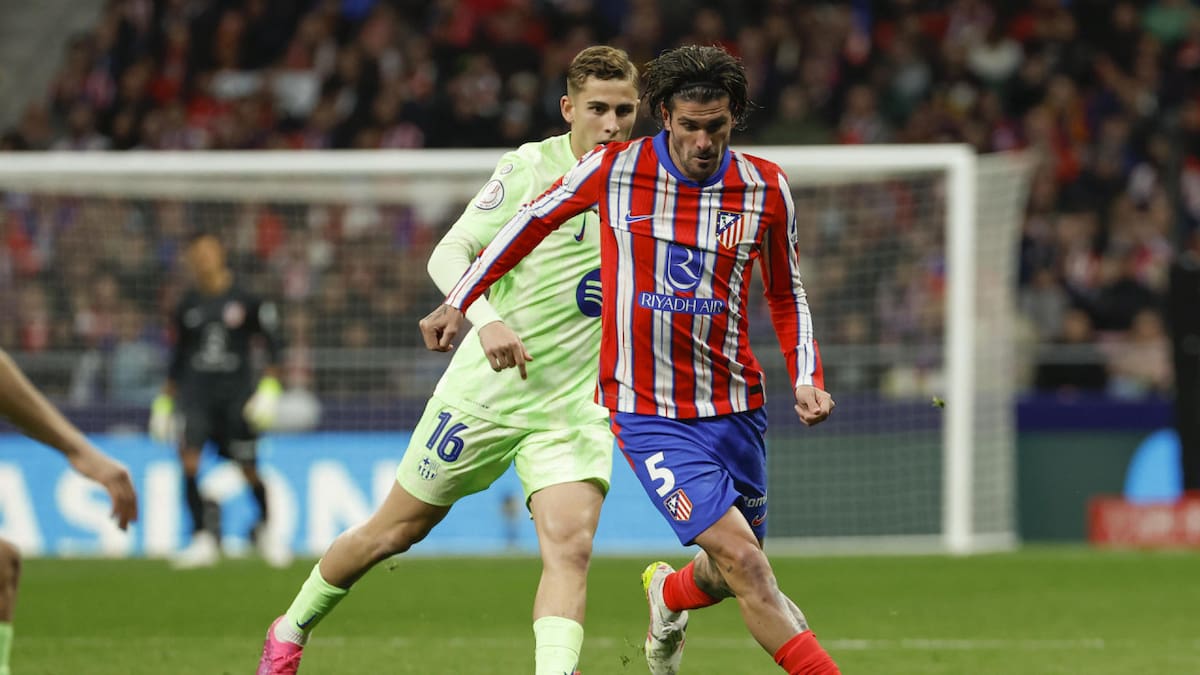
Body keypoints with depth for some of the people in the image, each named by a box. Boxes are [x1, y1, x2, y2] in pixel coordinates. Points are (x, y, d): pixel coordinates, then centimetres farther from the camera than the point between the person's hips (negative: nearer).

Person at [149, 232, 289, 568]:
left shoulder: (246, 301, -1)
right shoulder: (187, 306, 8)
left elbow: (272, 344, 3)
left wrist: (270, 386, -7)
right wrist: (165, 400, 18)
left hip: (236, 392, -2)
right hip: (195, 392, 2)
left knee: (248, 468, 1)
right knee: (189, 459, -17)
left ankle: (265, 528, 28)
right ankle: (204, 537, -11)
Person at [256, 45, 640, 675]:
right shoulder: (529, 168, -12)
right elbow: (449, 253, -18)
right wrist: (486, 318, -36)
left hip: (574, 409, 3)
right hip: (485, 391, -3)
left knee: (569, 547, -20)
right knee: (396, 530, 10)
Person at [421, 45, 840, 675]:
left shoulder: (765, 187, -1)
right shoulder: (613, 168, -8)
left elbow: (786, 297, 13)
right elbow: (535, 219, 10)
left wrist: (805, 379, -2)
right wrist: (458, 303, 13)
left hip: (734, 407, 4)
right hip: (646, 410, -4)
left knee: (730, 576, 14)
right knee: (744, 562, -18)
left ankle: (668, 595, 49)